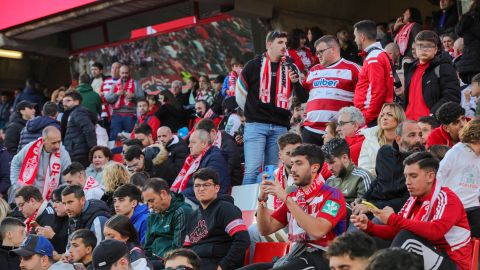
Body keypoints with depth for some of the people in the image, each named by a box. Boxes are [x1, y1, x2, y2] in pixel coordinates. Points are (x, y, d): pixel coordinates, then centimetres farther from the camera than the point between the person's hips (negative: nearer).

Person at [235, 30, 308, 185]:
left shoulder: (289, 69, 13)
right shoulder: (254, 65, 2)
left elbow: (303, 98, 14)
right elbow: (239, 91, 9)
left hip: (280, 127, 4)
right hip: (256, 125, -4)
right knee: (253, 169, -12)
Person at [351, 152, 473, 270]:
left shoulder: (447, 199, -14)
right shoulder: (414, 199, 6)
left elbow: (435, 231, -32)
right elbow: (396, 231, 7)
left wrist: (393, 219, -32)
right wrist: (369, 227, -11)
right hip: (427, 257, 7)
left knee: (406, 236, -24)